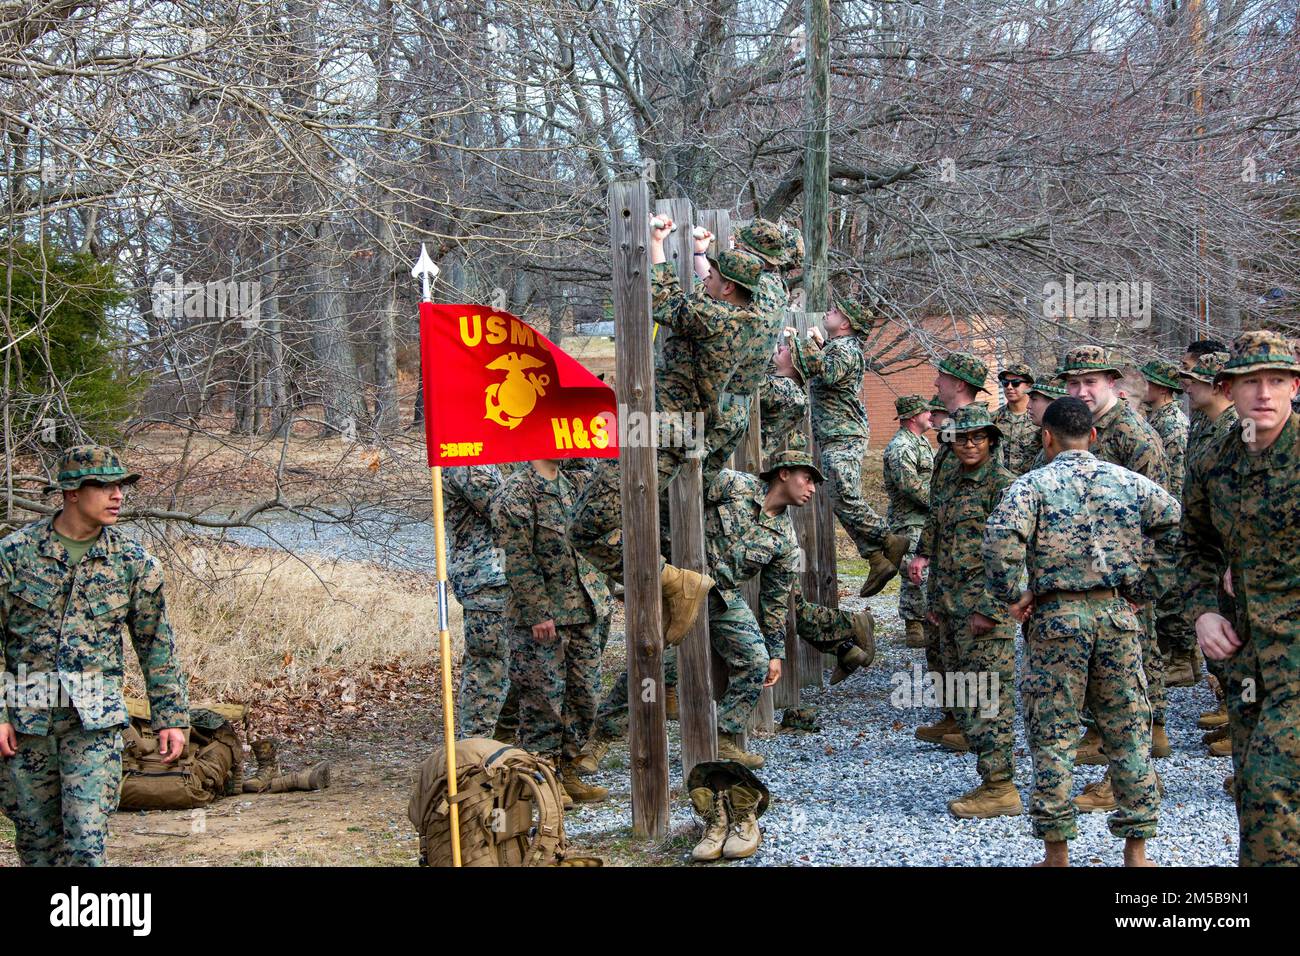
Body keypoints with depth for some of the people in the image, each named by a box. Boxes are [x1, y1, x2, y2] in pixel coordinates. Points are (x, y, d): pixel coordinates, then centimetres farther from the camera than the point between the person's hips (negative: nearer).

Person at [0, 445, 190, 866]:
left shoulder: (133, 562, 0)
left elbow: (156, 646, 7)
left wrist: (171, 718, 6)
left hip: (95, 720, -1)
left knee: (86, 843, -9)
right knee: (36, 840, 11)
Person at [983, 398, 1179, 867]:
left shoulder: (1034, 484, -4)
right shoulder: (1128, 481, 7)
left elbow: (1002, 537, -20)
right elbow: (1177, 525, 0)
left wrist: (1011, 597, -9)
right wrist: (1147, 586, 5)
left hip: (1056, 614, -3)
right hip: (1117, 613, 3)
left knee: (1053, 735, 4)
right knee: (1128, 731, 10)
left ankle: (1057, 852, 7)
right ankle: (1136, 848, 14)